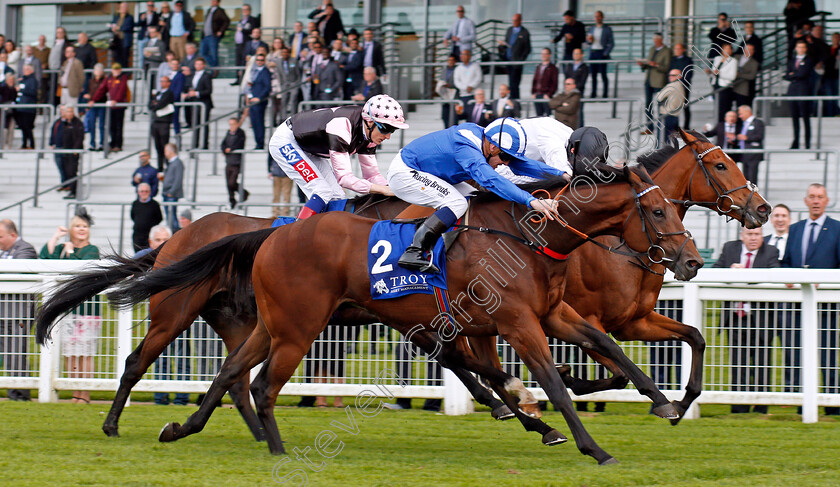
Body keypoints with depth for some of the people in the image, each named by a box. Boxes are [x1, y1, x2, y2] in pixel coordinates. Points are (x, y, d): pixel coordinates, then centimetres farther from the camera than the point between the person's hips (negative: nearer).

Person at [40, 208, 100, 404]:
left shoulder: (92, 250, 1)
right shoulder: (62, 248, 13)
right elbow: (44, 258, -4)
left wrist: (70, 252, -5)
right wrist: (55, 237, 0)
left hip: (87, 308, -4)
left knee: (84, 354, -4)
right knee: (69, 354, 4)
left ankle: (85, 395, 1)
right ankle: (76, 393, 12)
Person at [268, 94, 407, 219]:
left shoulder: (369, 132, -12)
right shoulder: (342, 126, -37)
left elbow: (371, 174, -4)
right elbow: (343, 177, -38)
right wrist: (384, 190, -40)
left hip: (312, 152, 9)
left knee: (337, 198, -2)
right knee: (322, 192, -24)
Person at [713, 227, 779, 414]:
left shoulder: (770, 252, 1)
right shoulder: (729, 248, 11)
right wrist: (730, 271, -15)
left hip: (759, 320, -2)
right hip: (735, 318, 3)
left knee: (761, 367, 0)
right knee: (737, 366, 5)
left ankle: (760, 410, 8)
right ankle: (738, 410, 11)